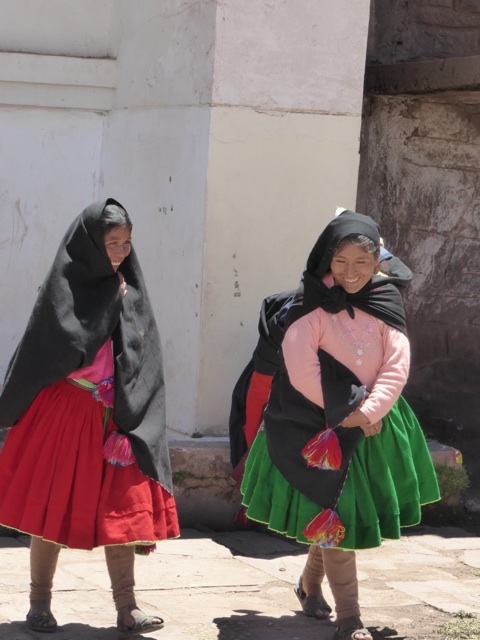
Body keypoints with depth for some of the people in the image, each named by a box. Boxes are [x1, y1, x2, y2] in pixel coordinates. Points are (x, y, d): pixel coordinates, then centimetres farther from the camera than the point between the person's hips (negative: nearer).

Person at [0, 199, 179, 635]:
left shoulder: (131, 290, 9)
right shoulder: (66, 285, -5)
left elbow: (144, 361, 5)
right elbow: (70, 344, -18)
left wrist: (133, 422, -3)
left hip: (116, 417, 4)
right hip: (64, 415, -4)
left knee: (120, 508, 1)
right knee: (53, 506, 3)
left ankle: (126, 610, 4)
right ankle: (40, 603, 14)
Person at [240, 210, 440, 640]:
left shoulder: (386, 303, 2)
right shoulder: (313, 304, -11)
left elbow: (396, 370, -5)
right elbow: (301, 371, -17)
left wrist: (366, 413, -18)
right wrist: (344, 411, -14)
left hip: (373, 427, 4)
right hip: (320, 431, -4)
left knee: (330, 515, 13)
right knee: (337, 515, -4)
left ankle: (310, 584, 37)